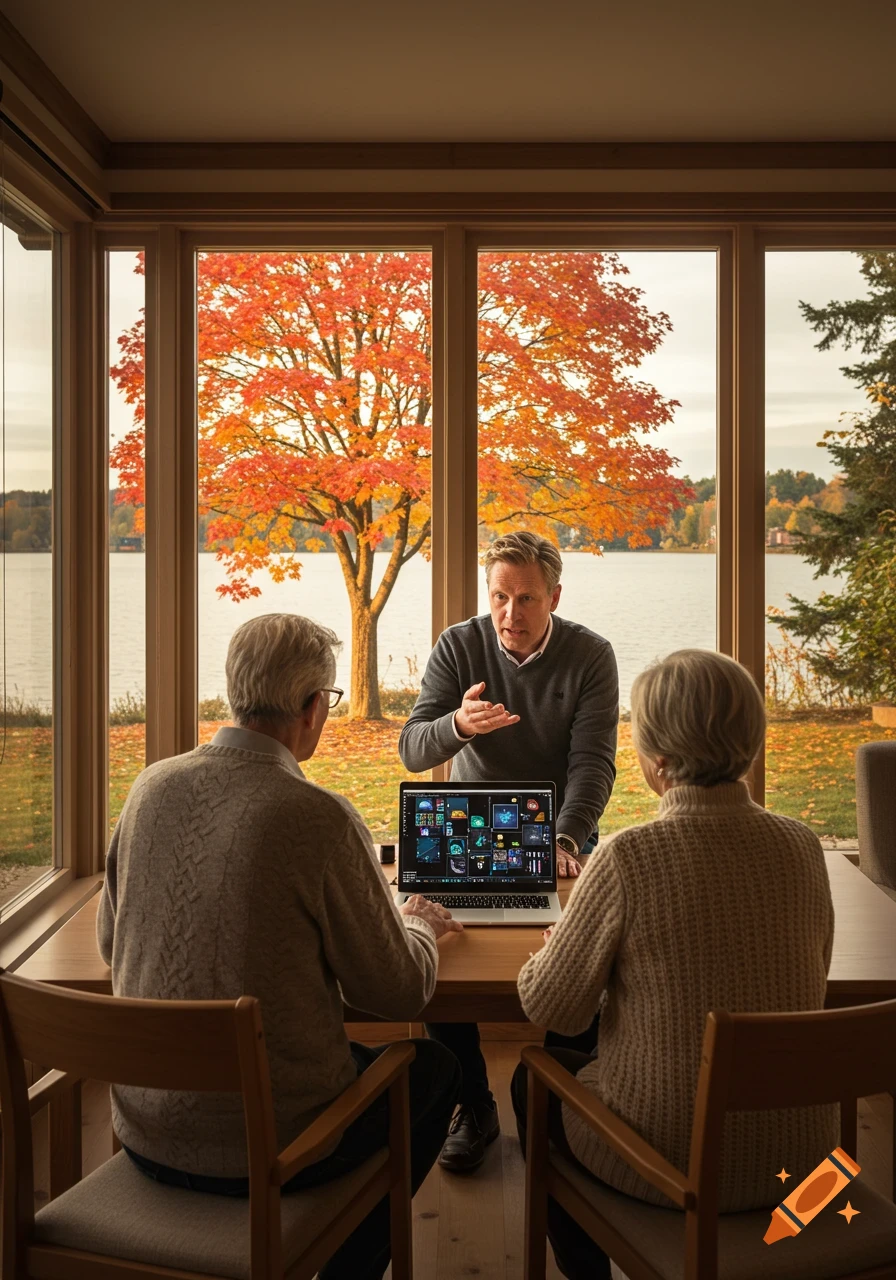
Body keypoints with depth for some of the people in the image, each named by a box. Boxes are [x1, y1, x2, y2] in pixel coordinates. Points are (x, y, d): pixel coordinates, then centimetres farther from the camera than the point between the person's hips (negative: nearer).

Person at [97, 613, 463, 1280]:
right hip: (268, 1145, -6)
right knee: (435, 1068, 21)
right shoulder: (319, 817, -22)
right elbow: (400, 992, -14)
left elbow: (110, 941, 10)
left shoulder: (151, 787, -5)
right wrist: (419, 925, 9)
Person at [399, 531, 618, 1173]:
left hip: (560, 834, -1)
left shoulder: (591, 655, -8)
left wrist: (564, 841, -31)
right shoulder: (458, 647, -6)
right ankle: (474, 1107, -4)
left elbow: (593, 763, -13)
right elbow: (412, 749, -12)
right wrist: (458, 724, -35)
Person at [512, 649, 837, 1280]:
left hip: (672, 1158, -5)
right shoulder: (802, 846, -8)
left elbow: (548, 1006, -13)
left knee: (536, 1079, 25)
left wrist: (556, 943, 8)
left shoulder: (631, 857, -23)